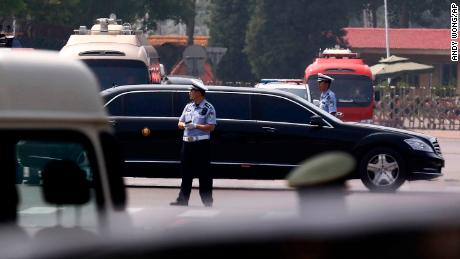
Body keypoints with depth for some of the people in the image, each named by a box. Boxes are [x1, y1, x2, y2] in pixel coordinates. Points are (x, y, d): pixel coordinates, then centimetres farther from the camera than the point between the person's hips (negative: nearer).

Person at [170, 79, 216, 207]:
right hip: (187, 143, 6)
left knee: (204, 174, -3)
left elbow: (211, 127, -11)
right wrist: (184, 125, -6)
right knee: (186, 173, 8)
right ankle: (182, 200, 13)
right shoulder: (188, 107, 15)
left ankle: (207, 201, 2)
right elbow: (180, 123, 17)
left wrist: (196, 126, -18)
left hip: (201, 144, -6)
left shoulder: (208, 108, -5)